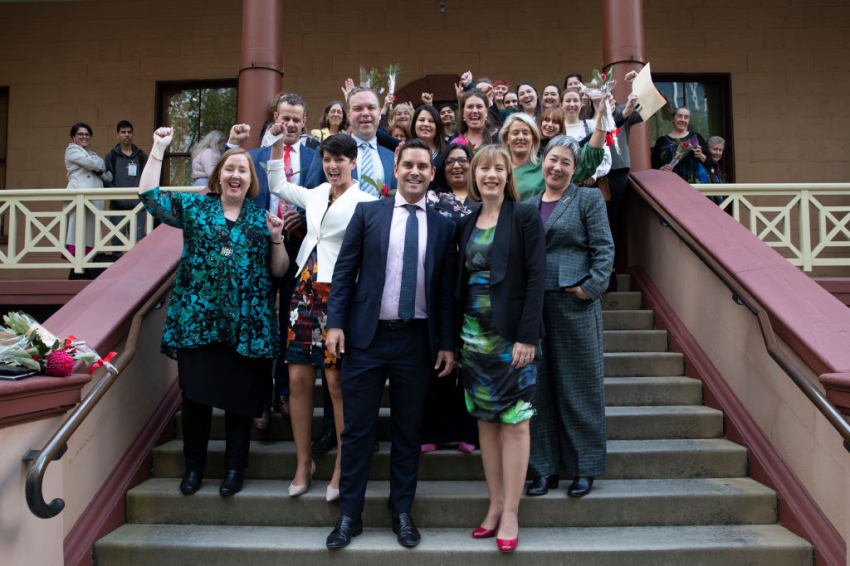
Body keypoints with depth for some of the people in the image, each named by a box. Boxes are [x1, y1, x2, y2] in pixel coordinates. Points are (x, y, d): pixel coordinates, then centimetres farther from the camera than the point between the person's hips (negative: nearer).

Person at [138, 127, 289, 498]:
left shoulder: (262, 217, 8)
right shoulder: (194, 206, 9)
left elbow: (279, 271, 7)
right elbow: (149, 194, 0)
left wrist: (277, 238, -9)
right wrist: (158, 149, 1)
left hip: (246, 324, 0)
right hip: (197, 321, 0)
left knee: (240, 397, 5)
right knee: (196, 394, 4)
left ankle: (235, 468, 21)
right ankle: (194, 466, 23)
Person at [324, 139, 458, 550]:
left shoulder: (443, 226, 7)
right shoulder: (367, 213, 5)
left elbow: (446, 289, 6)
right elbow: (344, 270, 2)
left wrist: (447, 343, 3)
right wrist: (335, 323, -7)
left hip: (416, 341, 1)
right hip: (367, 337, -1)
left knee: (407, 432, 11)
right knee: (356, 431, 6)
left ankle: (402, 513, 27)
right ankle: (349, 515, 21)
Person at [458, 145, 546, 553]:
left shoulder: (524, 216, -4)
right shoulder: (467, 224, 12)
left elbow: (536, 277, -10)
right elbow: (461, 280, 13)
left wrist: (527, 336, -17)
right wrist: (455, 336, 6)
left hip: (512, 333, -5)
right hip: (474, 332, 6)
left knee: (514, 422, 0)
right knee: (485, 420, 10)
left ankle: (510, 513, 10)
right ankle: (495, 504, 21)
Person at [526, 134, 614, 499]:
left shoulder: (589, 199, 4)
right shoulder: (527, 205, 15)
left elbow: (603, 249, -3)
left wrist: (591, 287, -13)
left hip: (574, 305, -4)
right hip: (533, 305, 4)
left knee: (578, 385, 4)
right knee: (540, 386, 8)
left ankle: (584, 468, 18)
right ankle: (544, 468, 20)